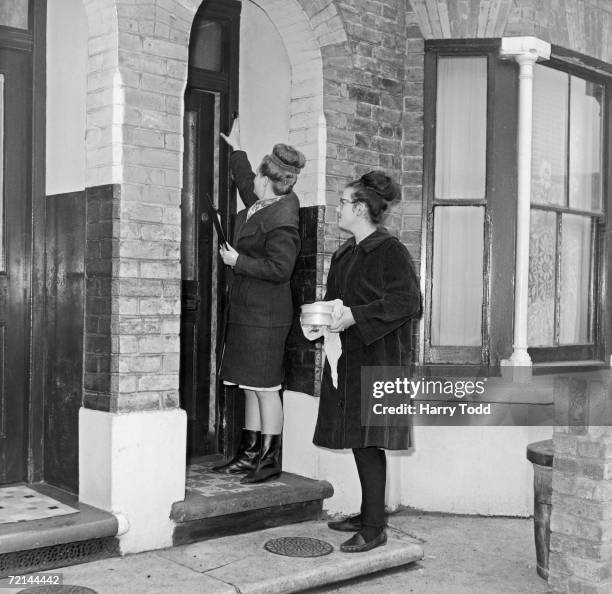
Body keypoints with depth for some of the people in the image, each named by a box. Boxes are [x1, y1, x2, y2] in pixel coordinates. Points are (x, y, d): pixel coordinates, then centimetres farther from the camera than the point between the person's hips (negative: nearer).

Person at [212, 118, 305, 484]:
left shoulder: (281, 220, -19)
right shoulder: (263, 203, 10)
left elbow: (279, 269, -22)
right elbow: (246, 185, 33)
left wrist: (238, 261, -15)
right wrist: (236, 150, 41)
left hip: (265, 316, -10)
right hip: (248, 311, 10)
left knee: (265, 386, -3)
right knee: (252, 387, 14)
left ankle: (271, 460, 7)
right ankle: (250, 453, 23)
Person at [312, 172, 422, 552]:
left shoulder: (390, 251, -11)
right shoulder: (345, 254, 15)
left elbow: (408, 302, -18)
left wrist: (355, 316, -22)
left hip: (378, 357, -8)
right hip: (350, 357, 8)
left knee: (368, 441, -7)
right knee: (357, 439, 12)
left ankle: (375, 528, 2)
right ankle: (368, 515, 24)